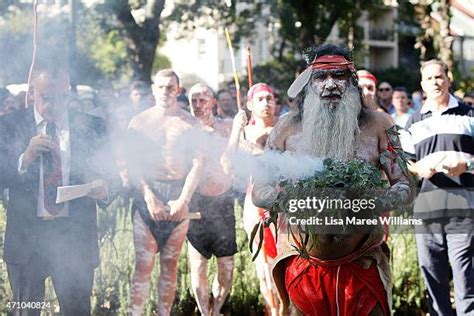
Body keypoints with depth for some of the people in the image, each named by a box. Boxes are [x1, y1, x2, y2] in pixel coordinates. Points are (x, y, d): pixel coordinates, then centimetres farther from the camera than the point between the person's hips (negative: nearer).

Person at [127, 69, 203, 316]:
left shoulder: (190, 123, 6)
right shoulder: (139, 122, 6)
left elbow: (197, 164, 1)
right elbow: (133, 163, 0)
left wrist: (183, 200, -9)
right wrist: (149, 196, -12)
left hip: (179, 196, 1)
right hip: (147, 195, -1)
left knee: (170, 263, 6)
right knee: (144, 264, -6)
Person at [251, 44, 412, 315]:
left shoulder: (376, 125, 0)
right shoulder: (288, 128, 1)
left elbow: (404, 185, 0)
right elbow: (259, 191, 2)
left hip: (363, 264, 0)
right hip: (305, 266, 0)